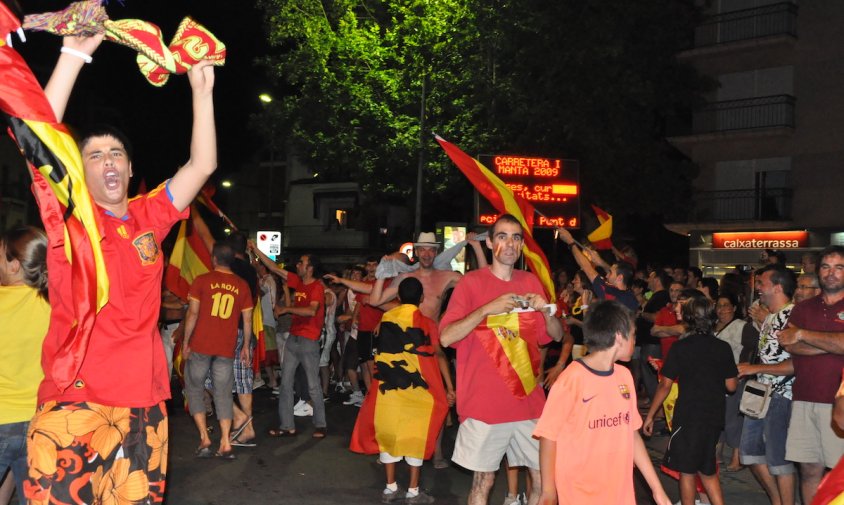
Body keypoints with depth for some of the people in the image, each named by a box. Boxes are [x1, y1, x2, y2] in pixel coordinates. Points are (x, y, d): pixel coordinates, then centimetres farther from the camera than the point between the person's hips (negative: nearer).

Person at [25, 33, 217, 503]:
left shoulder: (149, 217, 11)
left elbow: (203, 165, 9)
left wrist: (202, 90, 3)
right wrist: (74, 55, -14)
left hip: (144, 403, 4)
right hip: (74, 403, -3)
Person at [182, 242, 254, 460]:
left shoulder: (202, 281, -3)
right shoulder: (242, 285, 4)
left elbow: (193, 313, -6)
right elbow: (247, 319, 6)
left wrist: (186, 341, 1)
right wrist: (246, 346, 14)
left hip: (201, 346, -2)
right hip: (227, 348, 2)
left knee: (195, 389, 12)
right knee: (223, 394, 7)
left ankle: (204, 439, 5)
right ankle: (225, 443, 1)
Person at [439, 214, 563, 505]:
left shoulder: (531, 282, 9)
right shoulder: (471, 282, -4)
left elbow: (556, 335, 14)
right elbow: (446, 337, -12)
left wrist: (546, 310, -6)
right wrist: (487, 309, -21)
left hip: (529, 400, 4)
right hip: (484, 402, -4)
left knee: (544, 476, 8)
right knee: (483, 480, 4)